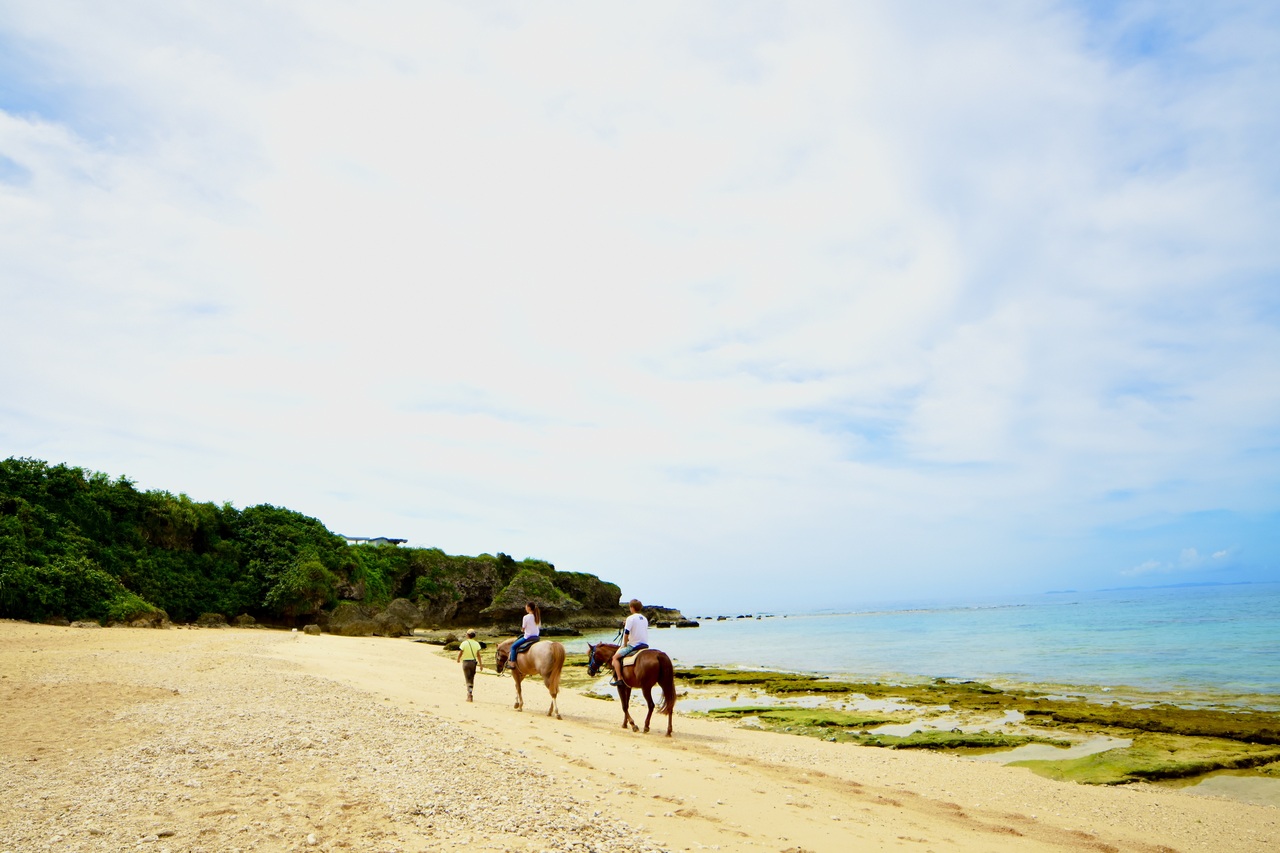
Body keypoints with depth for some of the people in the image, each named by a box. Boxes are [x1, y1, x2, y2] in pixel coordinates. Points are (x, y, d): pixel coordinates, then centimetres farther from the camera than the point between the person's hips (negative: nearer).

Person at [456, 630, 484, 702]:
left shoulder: (464, 643, -9)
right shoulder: (476, 643, -2)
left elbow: (460, 653, -5)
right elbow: (478, 655, -3)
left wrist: (458, 659, 16)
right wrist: (481, 664, 2)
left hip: (466, 662, -2)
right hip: (473, 662, 3)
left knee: (468, 679, 0)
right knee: (472, 678, 17)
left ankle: (469, 695, -12)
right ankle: (469, 693, 26)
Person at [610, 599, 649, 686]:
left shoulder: (630, 618, -10)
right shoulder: (645, 619, 11)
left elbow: (626, 633, -14)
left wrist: (625, 645, -1)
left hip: (634, 646, -7)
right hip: (645, 645, 7)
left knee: (615, 657, 2)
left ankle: (619, 678, -7)